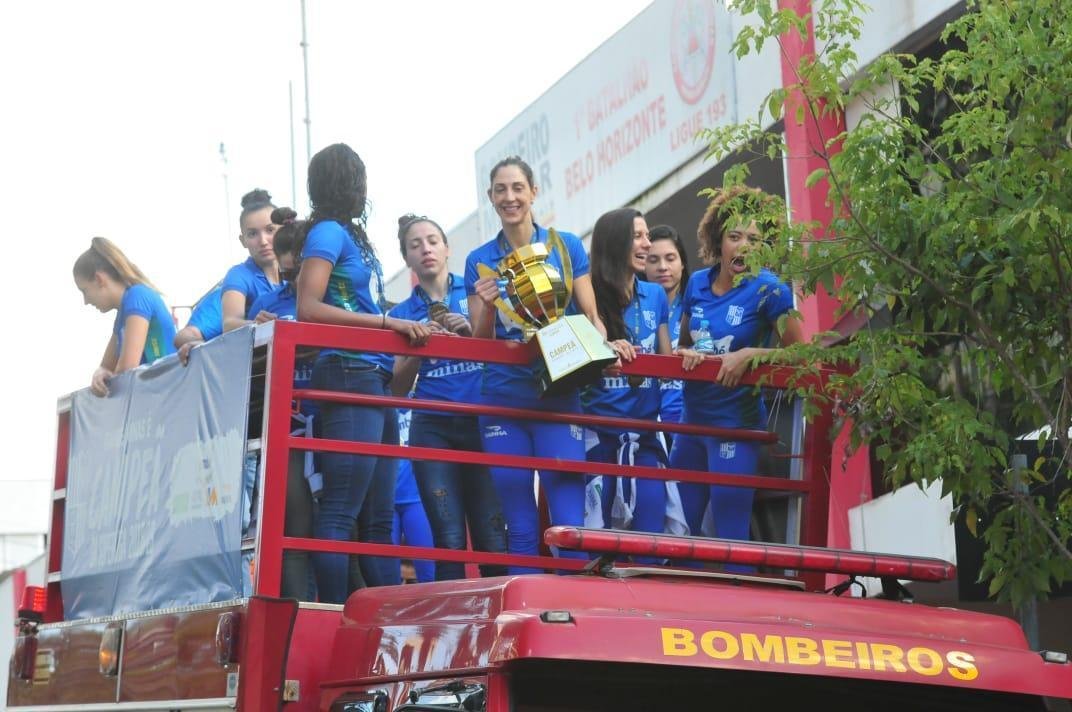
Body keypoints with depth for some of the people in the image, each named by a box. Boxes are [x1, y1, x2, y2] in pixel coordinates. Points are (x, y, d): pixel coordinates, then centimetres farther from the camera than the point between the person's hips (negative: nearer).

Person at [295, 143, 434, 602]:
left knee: (379, 518, 7)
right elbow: (308, 309, -14)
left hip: (375, 382, 10)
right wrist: (387, 322, -16)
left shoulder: (352, 236, 21)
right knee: (341, 511, -14)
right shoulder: (328, 232, -3)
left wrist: (411, 330, 8)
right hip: (349, 376, -10)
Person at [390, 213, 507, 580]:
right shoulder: (403, 313, 13)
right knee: (450, 541, -5)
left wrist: (470, 332, -8)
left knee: (492, 538, -8)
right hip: (433, 429, 1)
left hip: (481, 424, -1)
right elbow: (398, 388, 9)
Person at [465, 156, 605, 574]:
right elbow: (478, 344, 9)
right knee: (519, 527, 4)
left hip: (556, 394, -2)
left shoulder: (565, 246, 6)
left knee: (568, 522, -11)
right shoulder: (480, 261, 9)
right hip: (502, 399, 2)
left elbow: (591, 317, 6)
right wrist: (488, 305, -11)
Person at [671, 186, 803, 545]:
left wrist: (748, 355, -22)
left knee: (729, 529, -4)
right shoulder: (698, 283, 4)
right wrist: (687, 354, -4)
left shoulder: (768, 289, -12)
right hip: (693, 415, 6)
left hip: (736, 420, -6)